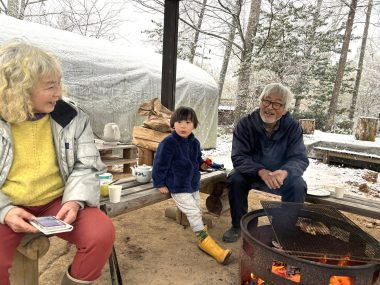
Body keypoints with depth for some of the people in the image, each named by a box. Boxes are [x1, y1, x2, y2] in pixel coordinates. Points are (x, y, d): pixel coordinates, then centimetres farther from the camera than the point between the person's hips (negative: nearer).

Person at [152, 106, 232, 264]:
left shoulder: (194, 142, 4)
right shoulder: (168, 143, -18)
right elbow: (160, 164, -13)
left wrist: (202, 165, 1)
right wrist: (160, 184, -11)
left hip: (193, 184, 7)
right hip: (178, 187, -7)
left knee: (197, 211, 14)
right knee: (193, 212, -10)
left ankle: (202, 239, 28)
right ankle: (204, 240, 3)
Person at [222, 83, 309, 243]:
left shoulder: (293, 127, -14)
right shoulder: (245, 124, -18)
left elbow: (300, 158, -17)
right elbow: (239, 157, -22)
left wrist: (284, 172, -42)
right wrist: (261, 171, -42)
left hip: (281, 174, 1)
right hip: (252, 172, 0)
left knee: (298, 186, -26)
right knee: (235, 179, -28)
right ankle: (237, 225, -6)